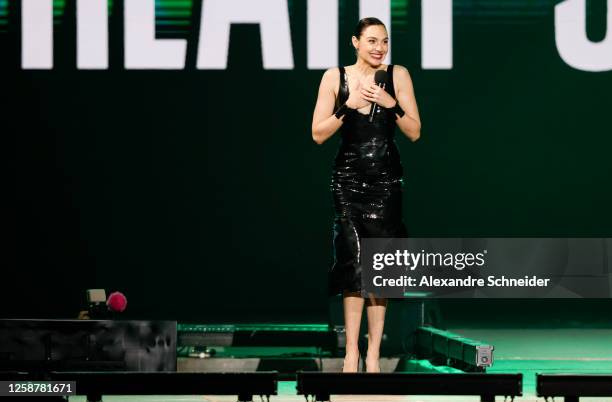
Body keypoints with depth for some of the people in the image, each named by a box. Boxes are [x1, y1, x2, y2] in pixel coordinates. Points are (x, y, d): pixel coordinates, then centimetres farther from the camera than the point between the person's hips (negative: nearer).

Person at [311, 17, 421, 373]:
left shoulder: (398, 76, 1)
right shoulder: (335, 77, 0)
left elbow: (415, 133, 1)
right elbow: (318, 134, -2)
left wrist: (391, 104, -13)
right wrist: (348, 106, -14)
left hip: (386, 180, 1)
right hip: (349, 179, -1)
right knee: (353, 260, -8)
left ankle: (374, 353, 4)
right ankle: (352, 351, -6)